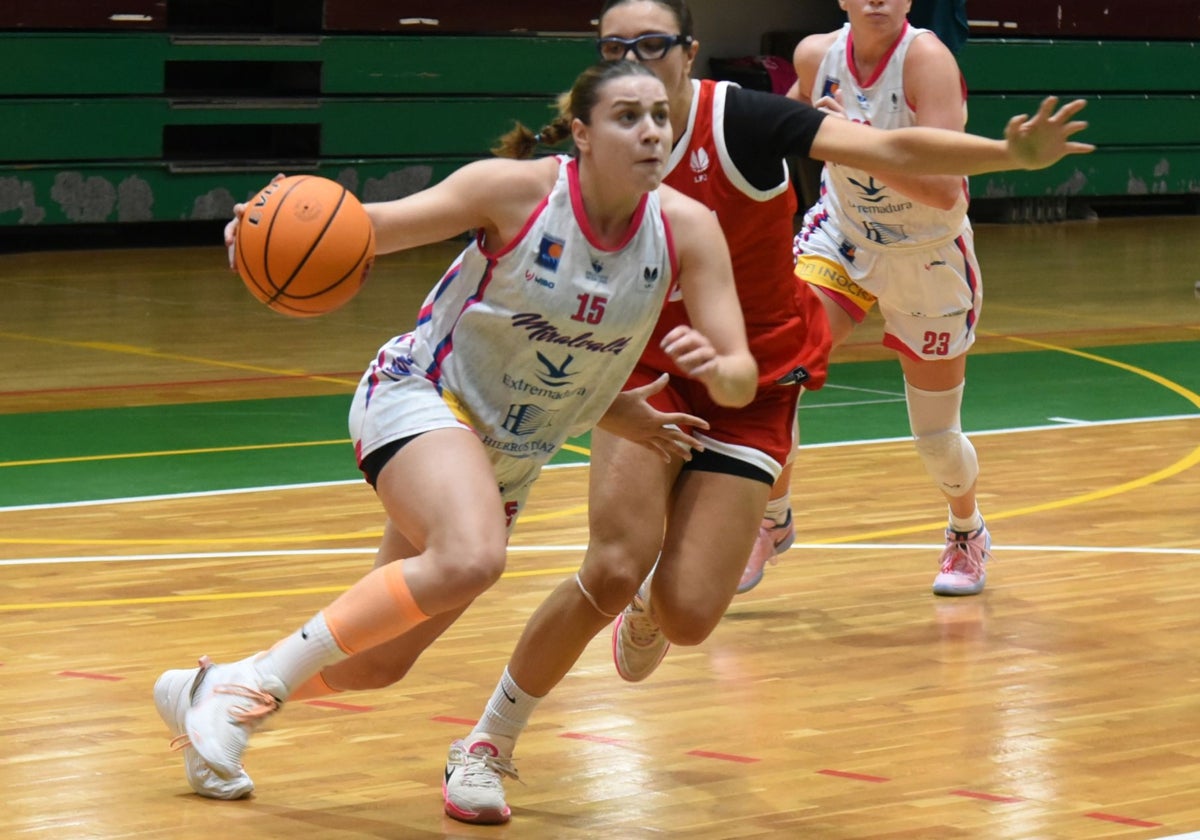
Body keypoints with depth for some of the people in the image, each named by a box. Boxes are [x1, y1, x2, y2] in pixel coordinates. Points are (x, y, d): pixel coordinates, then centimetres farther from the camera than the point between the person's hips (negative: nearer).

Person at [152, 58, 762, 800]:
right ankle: (260, 681, -21)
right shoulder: (518, 190, -20)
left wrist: (714, 368, -37)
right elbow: (382, 224, -16)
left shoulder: (687, 229, -12)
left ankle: (211, 697, 32)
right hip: (420, 396, -6)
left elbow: (741, 380, -12)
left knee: (381, 662, 8)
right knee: (470, 559, -36)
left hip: (511, 458, 6)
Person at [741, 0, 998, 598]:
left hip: (928, 258, -3)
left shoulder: (927, 59, -28)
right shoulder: (817, 54, -14)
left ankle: (968, 535, 40)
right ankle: (770, 520, 5)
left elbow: (944, 190, -37)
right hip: (841, 235, 3)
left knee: (936, 437, 7)